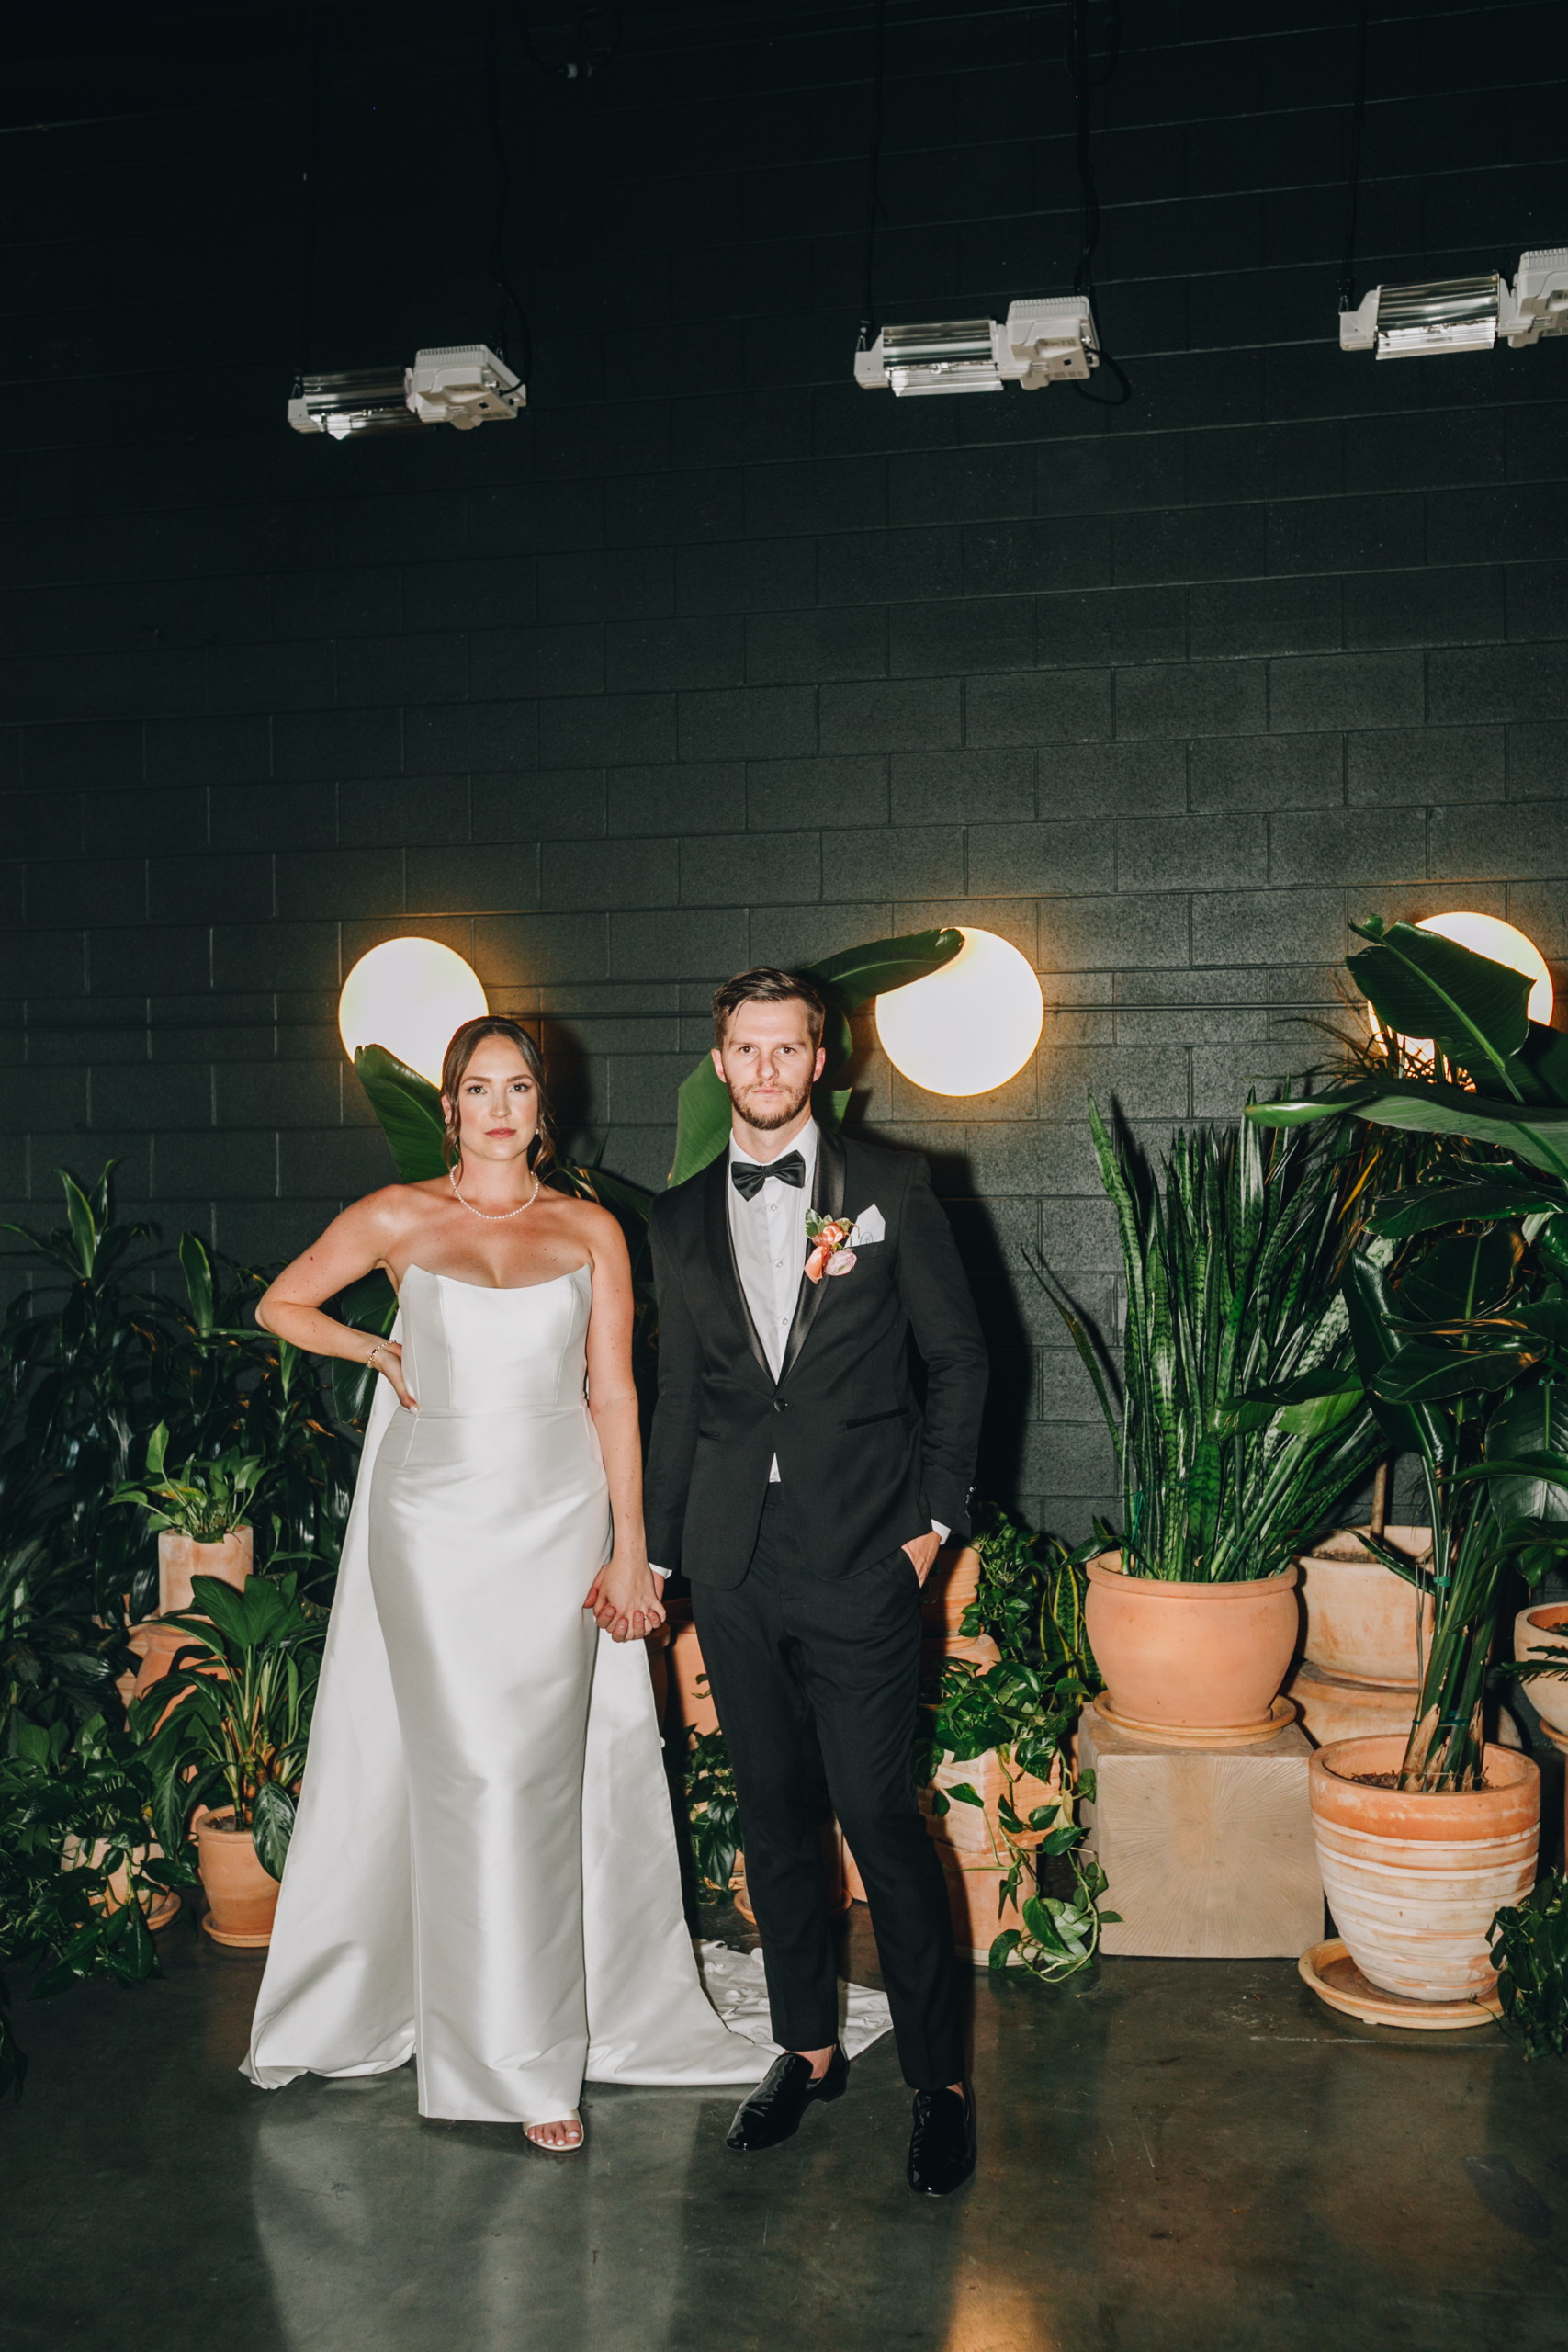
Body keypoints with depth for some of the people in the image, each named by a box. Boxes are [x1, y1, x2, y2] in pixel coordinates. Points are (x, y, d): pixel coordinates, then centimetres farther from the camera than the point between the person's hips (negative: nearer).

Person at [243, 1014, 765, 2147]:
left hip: (559, 1515, 1)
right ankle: (523, 2060, 8)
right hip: (437, 1517, -1)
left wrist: (630, 1549, -1)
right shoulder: (397, 1219, 3)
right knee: (474, 1772, -4)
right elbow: (282, 1304, 17)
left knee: (547, 1772, 3)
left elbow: (613, 1395, 3)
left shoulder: (592, 1231, 5)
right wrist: (381, 1351, 4)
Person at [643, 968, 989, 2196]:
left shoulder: (890, 1186, 1)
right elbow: (679, 1394, 15)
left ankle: (942, 2079, 12)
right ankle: (807, 2047, 29)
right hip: (734, 1563, 4)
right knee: (773, 1813, 12)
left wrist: (937, 1514, -2)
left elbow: (961, 1354, 2)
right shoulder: (682, 1217, 11)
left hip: (860, 1556, -4)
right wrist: (656, 1548, 14)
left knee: (882, 1816, -3)